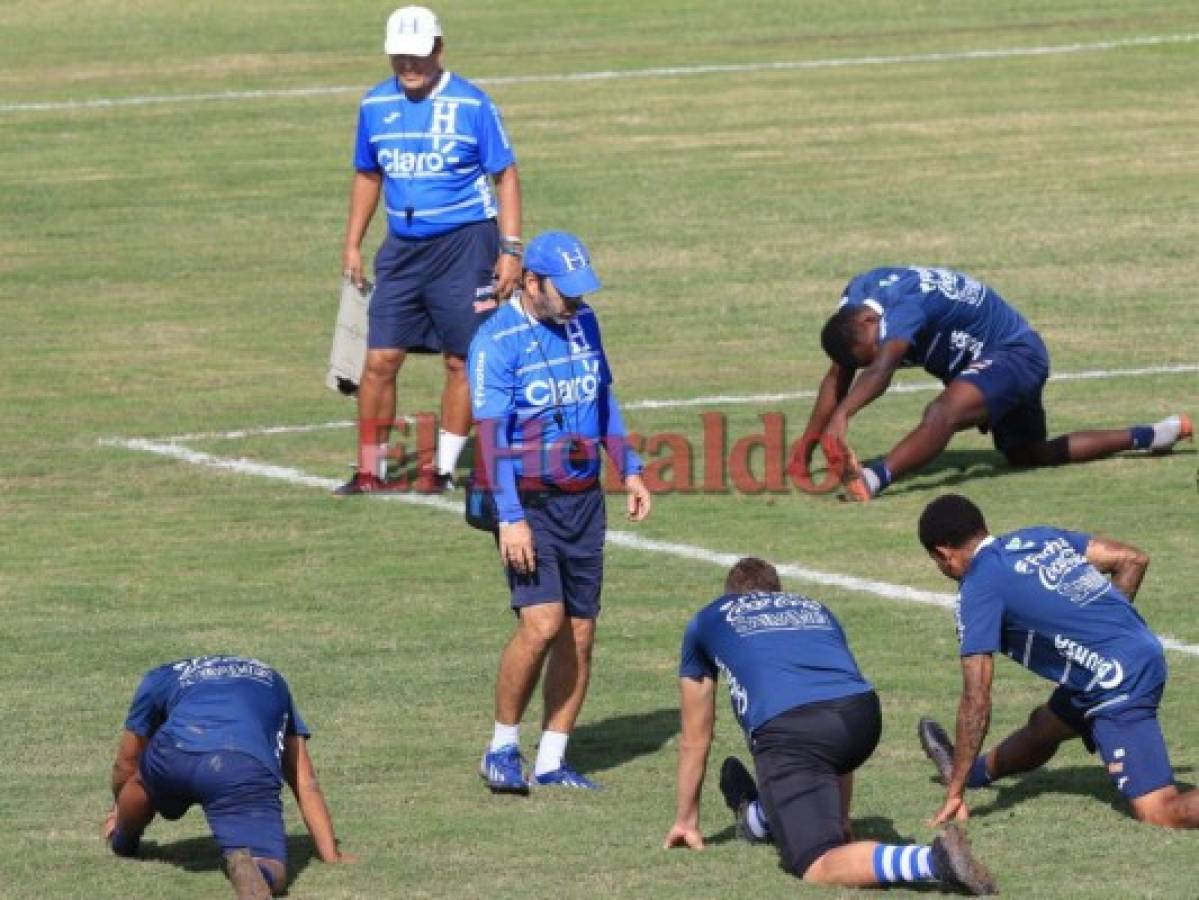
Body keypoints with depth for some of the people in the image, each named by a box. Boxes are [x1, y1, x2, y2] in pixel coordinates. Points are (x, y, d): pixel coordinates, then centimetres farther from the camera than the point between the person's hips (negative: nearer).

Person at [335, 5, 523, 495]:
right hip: (403, 247, 4)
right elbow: (367, 175, 18)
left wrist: (510, 249, -10)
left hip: (463, 244, -4)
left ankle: (444, 468, 12)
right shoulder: (376, 105, 5)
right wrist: (352, 244, 13)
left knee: (462, 362, 2)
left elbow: (505, 175, -4)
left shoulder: (471, 104, -8)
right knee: (380, 359, -2)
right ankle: (370, 469, 5)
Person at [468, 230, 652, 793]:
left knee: (580, 634, 4)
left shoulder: (582, 323, 8)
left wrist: (629, 471, 18)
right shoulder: (498, 339, -13)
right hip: (528, 501, -6)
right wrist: (510, 519, -23)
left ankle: (552, 760, 11)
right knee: (542, 622, -19)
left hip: (583, 498, 7)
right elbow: (491, 433, -17)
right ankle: (501, 750, -4)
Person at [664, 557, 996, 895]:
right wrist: (840, 819, 51)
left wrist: (686, 820, 48)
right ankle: (757, 819, 52)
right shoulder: (815, 609, 38)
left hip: (788, 728, -5)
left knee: (819, 866, -15)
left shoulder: (707, 622, 31)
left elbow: (695, 739, 37)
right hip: (863, 716, 5)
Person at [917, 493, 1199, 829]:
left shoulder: (978, 589, -10)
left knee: (1159, 813, -15)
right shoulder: (1040, 537, 12)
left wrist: (955, 793, -9)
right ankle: (976, 771, 60)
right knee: (1043, 726, 34)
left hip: (1119, 684, -9)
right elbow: (1133, 559, 12)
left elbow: (976, 698, -13)